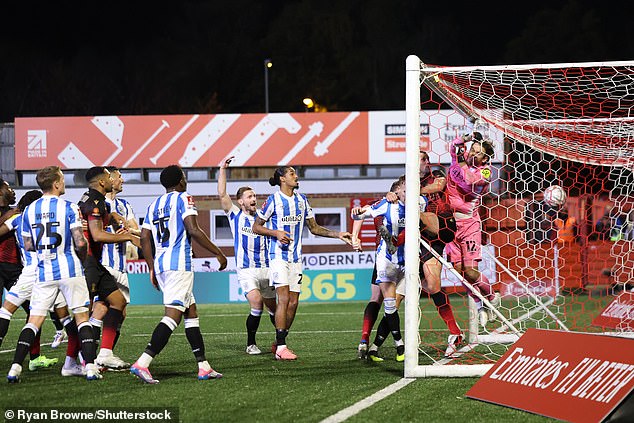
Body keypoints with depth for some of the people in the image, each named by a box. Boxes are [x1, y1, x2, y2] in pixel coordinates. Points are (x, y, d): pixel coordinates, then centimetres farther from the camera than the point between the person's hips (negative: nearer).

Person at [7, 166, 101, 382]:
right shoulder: (68, 208, -8)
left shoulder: (29, 210, 5)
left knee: (34, 320, 6)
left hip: (44, 273, 3)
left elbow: (28, 245, 9)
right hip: (69, 270, -3)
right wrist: (82, 256, 8)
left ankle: (15, 367, -3)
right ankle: (91, 367, -5)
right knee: (81, 317, 4)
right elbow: (80, 243, -12)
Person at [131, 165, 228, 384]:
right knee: (172, 315, -12)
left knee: (191, 312, 14)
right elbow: (193, 230, -14)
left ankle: (204, 366, 13)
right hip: (179, 264, -8)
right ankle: (142, 363, -24)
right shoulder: (183, 199, -3)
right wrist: (218, 253, -6)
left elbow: (145, 238, 13)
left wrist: (152, 269, 21)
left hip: (160, 266, 8)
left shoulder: (154, 205, 17)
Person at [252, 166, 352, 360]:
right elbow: (256, 227, -1)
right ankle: (281, 347, -16)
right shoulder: (273, 200, -5)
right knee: (284, 299, -16)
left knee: (293, 302, 3)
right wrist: (276, 233, -17)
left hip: (295, 257, 6)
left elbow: (314, 228, 19)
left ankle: (279, 343, 15)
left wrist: (338, 235, 10)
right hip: (279, 255, -6)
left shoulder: (302, 200, 12)